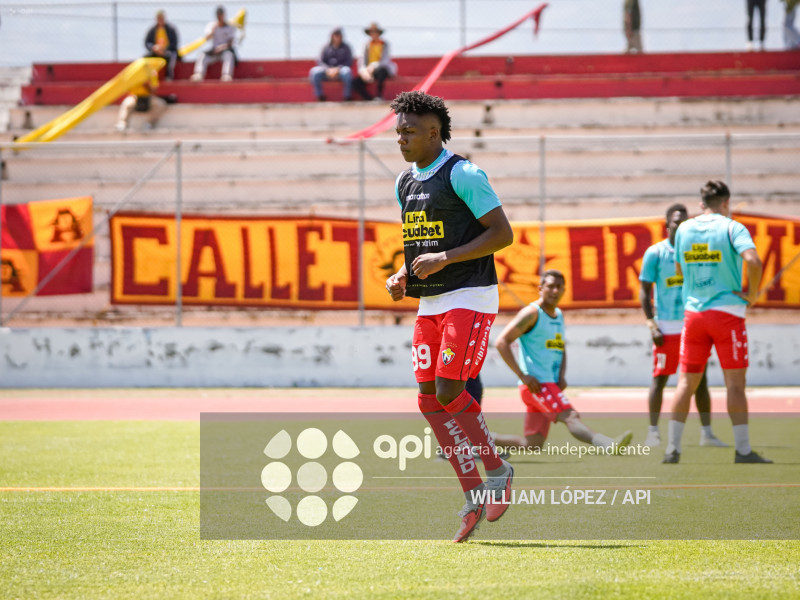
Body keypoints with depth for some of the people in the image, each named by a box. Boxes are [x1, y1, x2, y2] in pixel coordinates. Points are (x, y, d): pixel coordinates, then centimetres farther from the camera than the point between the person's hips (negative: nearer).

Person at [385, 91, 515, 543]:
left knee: (449, 393, -15)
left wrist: (445, 258, -20)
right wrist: (403, 277, 5)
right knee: (431, 401, 0)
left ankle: (496, 470, 4)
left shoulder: (462, 175, -10)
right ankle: (475, 496, 5)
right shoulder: (405, 183, 15)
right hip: (429, 304, 8)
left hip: (470, 298, -8)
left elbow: (503, 233, -14)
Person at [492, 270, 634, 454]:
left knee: (532, 445, 7)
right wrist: (523, 376, -19)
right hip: (535, 384, -9)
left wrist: (562, 377, 7)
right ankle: (609, 445, -49)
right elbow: (501, 342, -14)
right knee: (570, 417, -29)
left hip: (551, 385, 9)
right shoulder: (532, 313, -8)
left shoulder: (558, 315, 17)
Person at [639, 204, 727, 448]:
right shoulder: (655, 253, -1)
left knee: (700, 379, 3)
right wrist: (651, 324, -9)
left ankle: (706, 432, 7)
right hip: (666, 327, -3)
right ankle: (653, 432, 6)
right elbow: (645, 291, 0)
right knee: (659, 379, -1)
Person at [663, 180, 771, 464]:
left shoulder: (684, 229, 8)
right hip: (727, 311, -4)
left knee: (686, 382, 7)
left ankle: (673, 448, 3)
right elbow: (753, 261, -23)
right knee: (735, 383, 0)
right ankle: (743, 451, 0)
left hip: (693, 311, 4)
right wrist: (752, 292, -9)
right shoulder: (731, 228, -6)